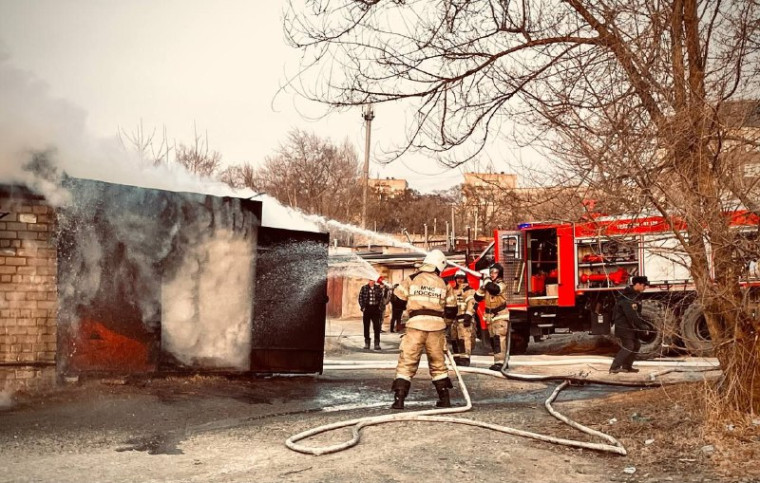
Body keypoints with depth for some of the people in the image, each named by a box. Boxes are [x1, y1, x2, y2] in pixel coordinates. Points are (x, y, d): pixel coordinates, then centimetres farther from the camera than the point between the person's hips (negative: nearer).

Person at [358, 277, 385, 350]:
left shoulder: (378, 288, 4)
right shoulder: (364, 288, 3)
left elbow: (381, 298, 5)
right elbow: (360, 298, 2)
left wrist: (380, 307, -5)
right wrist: (362, 307, -6)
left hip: (376, 309, 0)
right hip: (367, 309, 0)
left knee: (376, 326, -3)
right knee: (366, 326, 5)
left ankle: (377, 344, 2)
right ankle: (367, 343, 14)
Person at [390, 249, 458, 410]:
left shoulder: (411, 279, 4)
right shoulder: (444, 284, 9)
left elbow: (397, 299, 8)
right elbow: (452, 310, 12)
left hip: (416, 325, -2)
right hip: (437, 326, 2)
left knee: (407, 362, 1)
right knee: (438, 363, 16)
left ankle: (399, 398, -7)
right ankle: (444, 398, 20)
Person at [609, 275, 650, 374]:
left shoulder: (634, 295, 12)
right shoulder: (627, 297, -22)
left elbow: (637, 313, 18)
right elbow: (631, 315, -26)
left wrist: (644, 323, 10)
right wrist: (642, 326, -18)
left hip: (630, 326, 10)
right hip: (623, 326, -10)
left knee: (636, 344, 14)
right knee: (628, 346, -13)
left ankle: (626, 366, 20)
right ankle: (614, 367, -14)